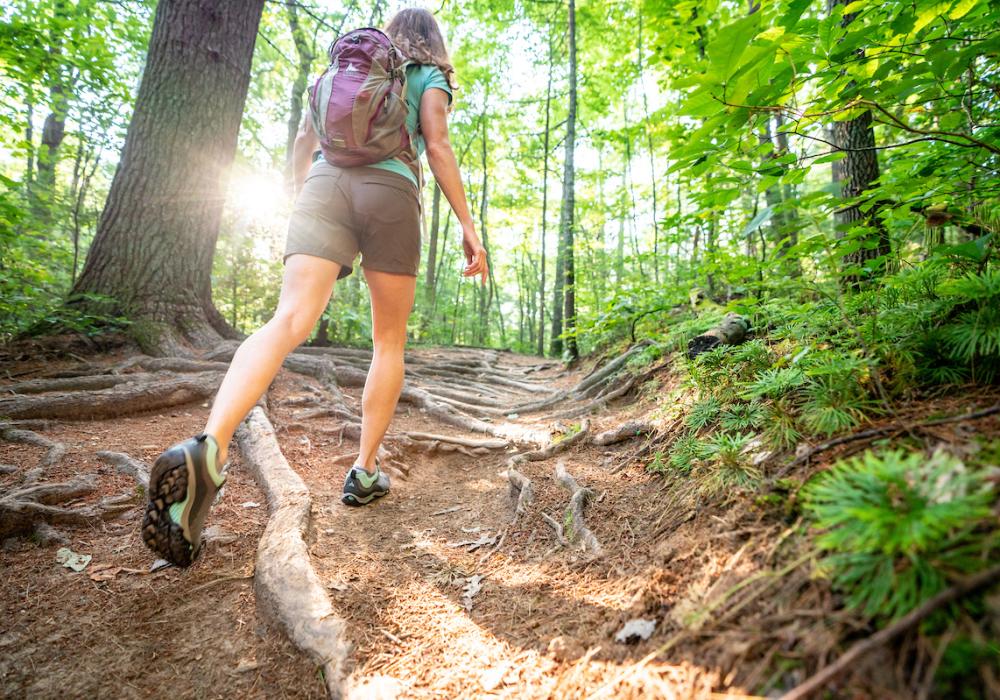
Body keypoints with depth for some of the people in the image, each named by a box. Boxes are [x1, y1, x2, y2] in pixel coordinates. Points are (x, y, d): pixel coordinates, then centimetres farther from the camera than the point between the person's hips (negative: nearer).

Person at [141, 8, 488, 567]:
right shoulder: (430, 78, 21)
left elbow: (305, 138, 26)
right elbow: (437, 144, 2)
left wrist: (301, 205, 30)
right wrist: (469, 226, 0)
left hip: (326, 185, 3)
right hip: (390, 192, -3)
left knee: (289, 321, -16)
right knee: (390, 341, 8)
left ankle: (209, 447, -40)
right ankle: (365, 471, 6)